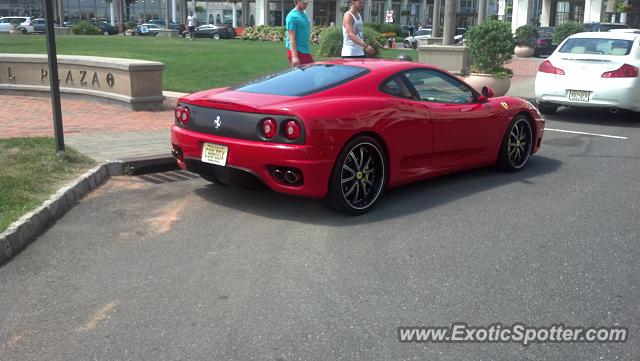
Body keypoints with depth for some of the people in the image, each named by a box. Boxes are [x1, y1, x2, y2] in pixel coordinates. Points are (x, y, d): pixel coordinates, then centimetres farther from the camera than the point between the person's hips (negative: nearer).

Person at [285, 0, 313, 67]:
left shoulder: (304, 14, 13)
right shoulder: (292, 16, -13)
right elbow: (292, 38, -18)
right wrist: (294, 56, -24)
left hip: (306, 51, 9)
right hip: (297, 51, -9)